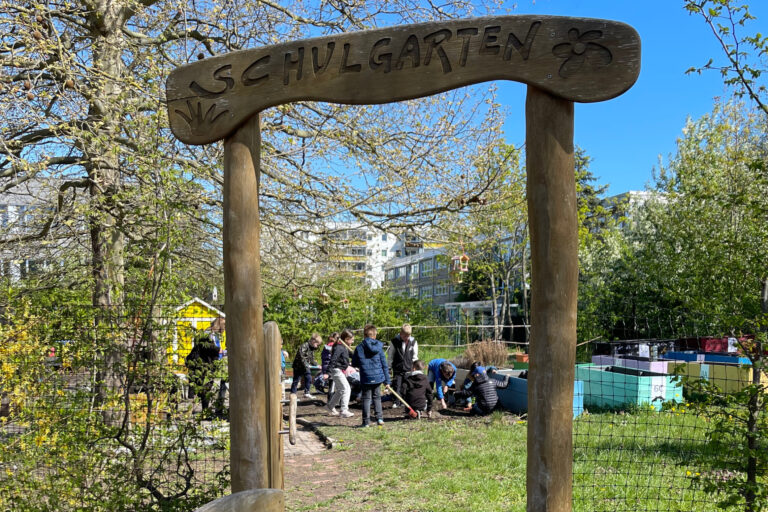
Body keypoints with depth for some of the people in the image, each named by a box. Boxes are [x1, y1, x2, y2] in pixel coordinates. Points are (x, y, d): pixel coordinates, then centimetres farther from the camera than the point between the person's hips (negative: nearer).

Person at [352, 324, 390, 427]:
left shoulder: (359, 348, -4)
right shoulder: (378, 347, -1)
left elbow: (354, 364, 3)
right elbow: (384, 365, 2)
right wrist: (387, 380, 8)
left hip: (365, 378, -1)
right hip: (378, 377, 1)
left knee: (366, 398, 6)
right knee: (377, 397, 16)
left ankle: (366, 421, 6)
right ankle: (379, 418, 11)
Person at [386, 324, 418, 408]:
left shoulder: (413, 342, -3)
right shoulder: (394, 342, -8)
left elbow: (415, 357, 6)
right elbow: (390, 356, -1)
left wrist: (414, 368, 3)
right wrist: (389, 368, -2)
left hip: (408, 369, 1)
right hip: (397, 369, -1)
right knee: (397, 386, 1)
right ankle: (396, 402, 12)